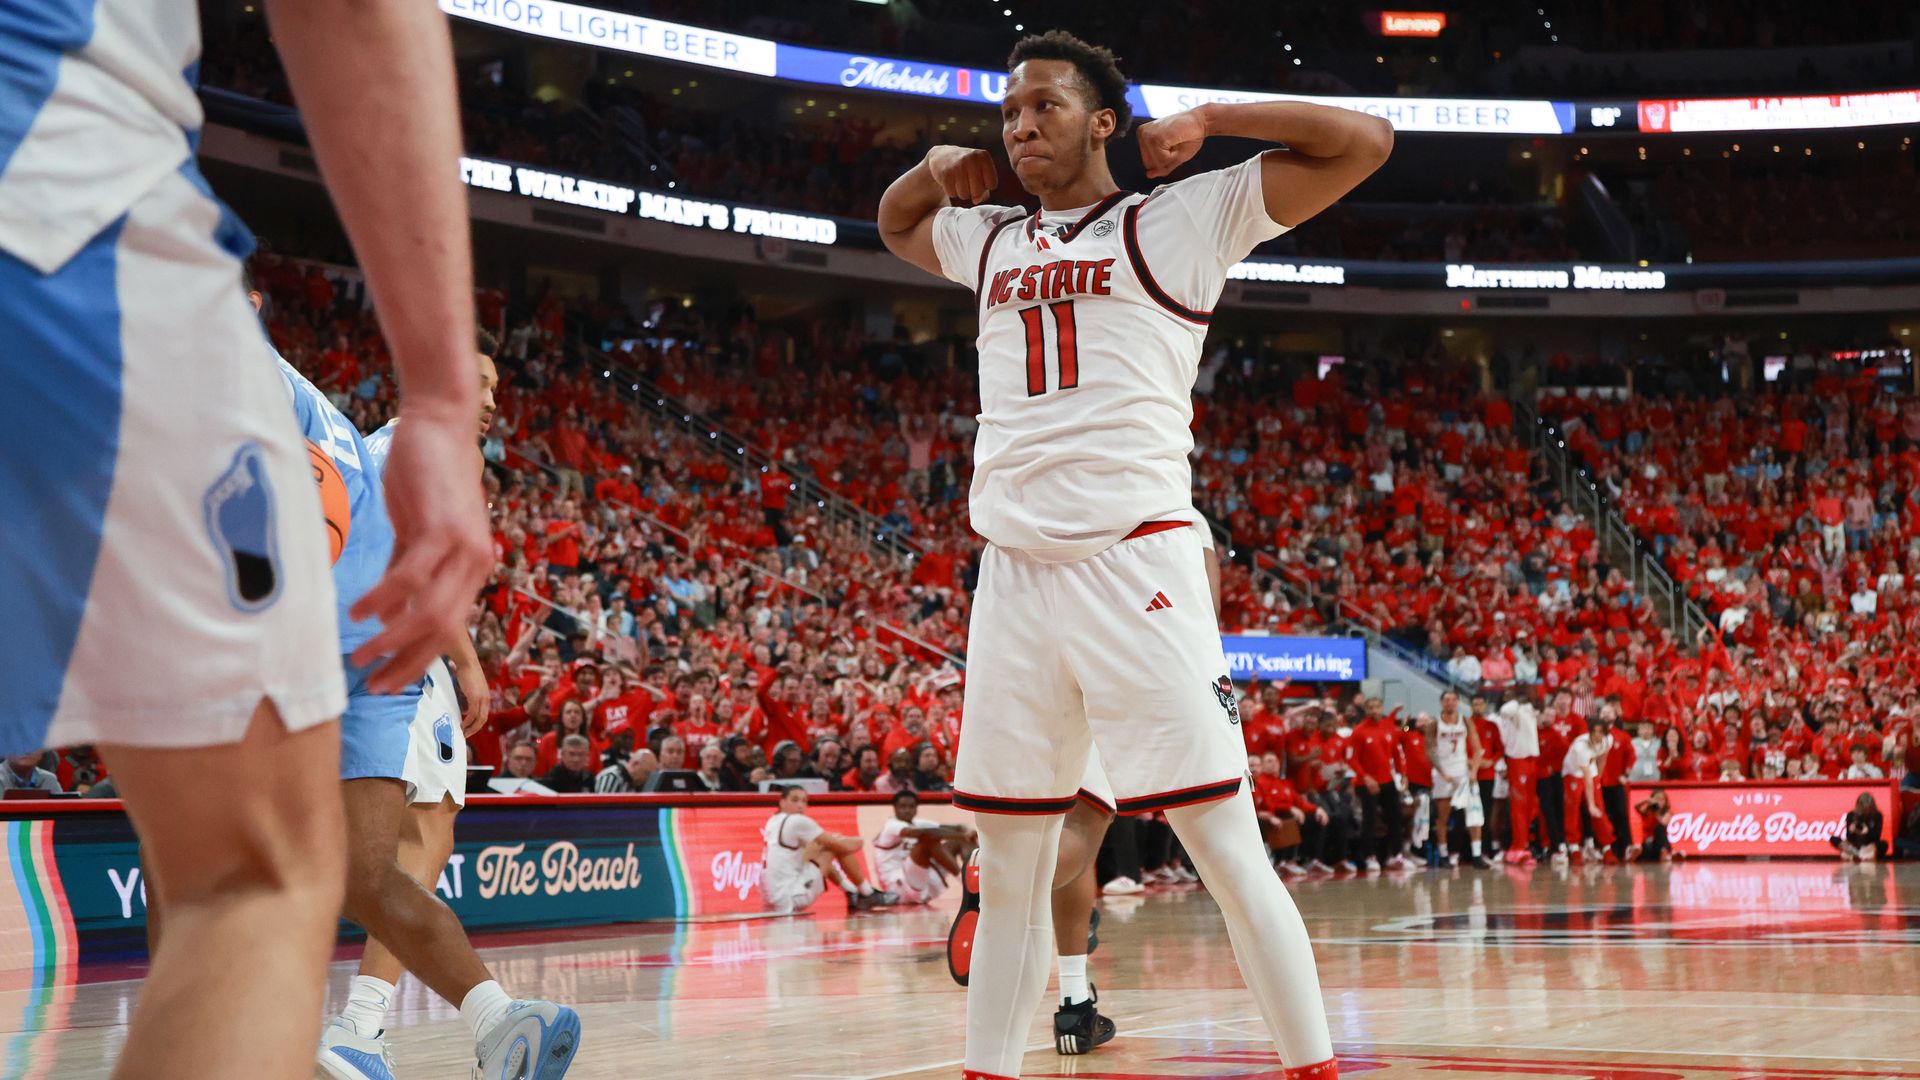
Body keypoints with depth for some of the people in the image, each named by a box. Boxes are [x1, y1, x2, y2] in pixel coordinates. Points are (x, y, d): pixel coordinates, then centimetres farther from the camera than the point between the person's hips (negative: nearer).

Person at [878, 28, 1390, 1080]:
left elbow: (1364, 142, 3)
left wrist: (1205, 119, 0)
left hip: (1135, 558, -5)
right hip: (1012, 573, 5)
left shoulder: (1181, 219, 5)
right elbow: (894, 223, 42)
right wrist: (936, 166, 21)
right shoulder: (990, 241, 20)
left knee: (1224, 844, -8)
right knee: (1008, 865, 9)